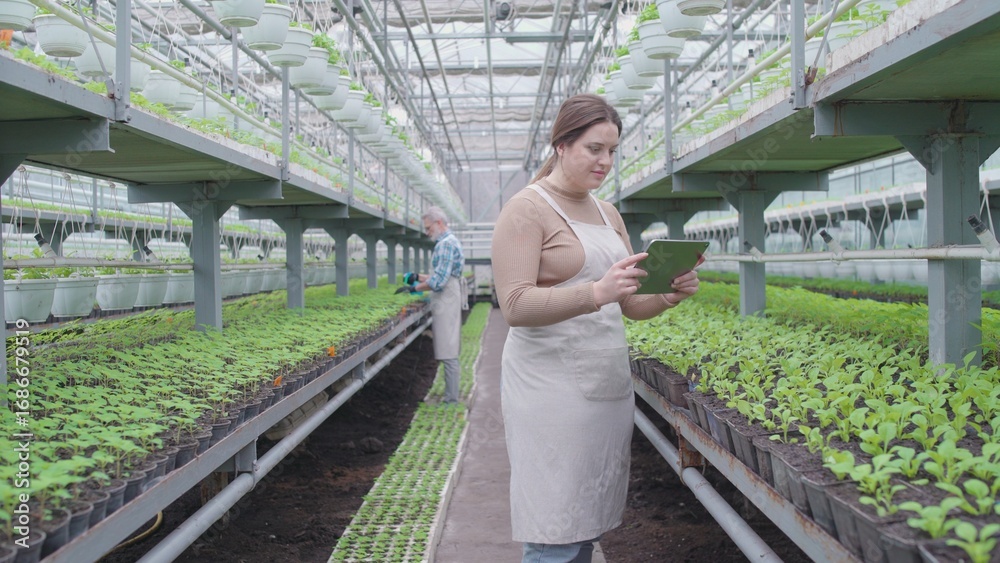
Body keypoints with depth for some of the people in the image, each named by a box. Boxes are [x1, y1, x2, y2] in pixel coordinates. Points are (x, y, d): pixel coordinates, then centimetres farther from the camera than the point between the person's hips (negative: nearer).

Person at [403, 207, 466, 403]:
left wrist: (417, 287, -10)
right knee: (450, 351, 12)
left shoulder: (445, 244, -15)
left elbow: (438, 281, -21)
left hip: (446, 302, -11)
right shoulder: (450, 242, 18)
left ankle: (451, 399, -4)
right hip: (448, 301, 11)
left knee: (448, 352, -7)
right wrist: (418, 277, 16)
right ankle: (451, 395, 18)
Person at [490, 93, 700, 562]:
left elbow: (631, 305, 16)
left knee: (590, 522, 11)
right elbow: (515, 307, -17)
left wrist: (671, 294, -5)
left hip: (609, 381, 7)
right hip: (552, 387, -7)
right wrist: (597, 293, -29)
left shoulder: (608, 214, 15)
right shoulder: (527, 209, -7)